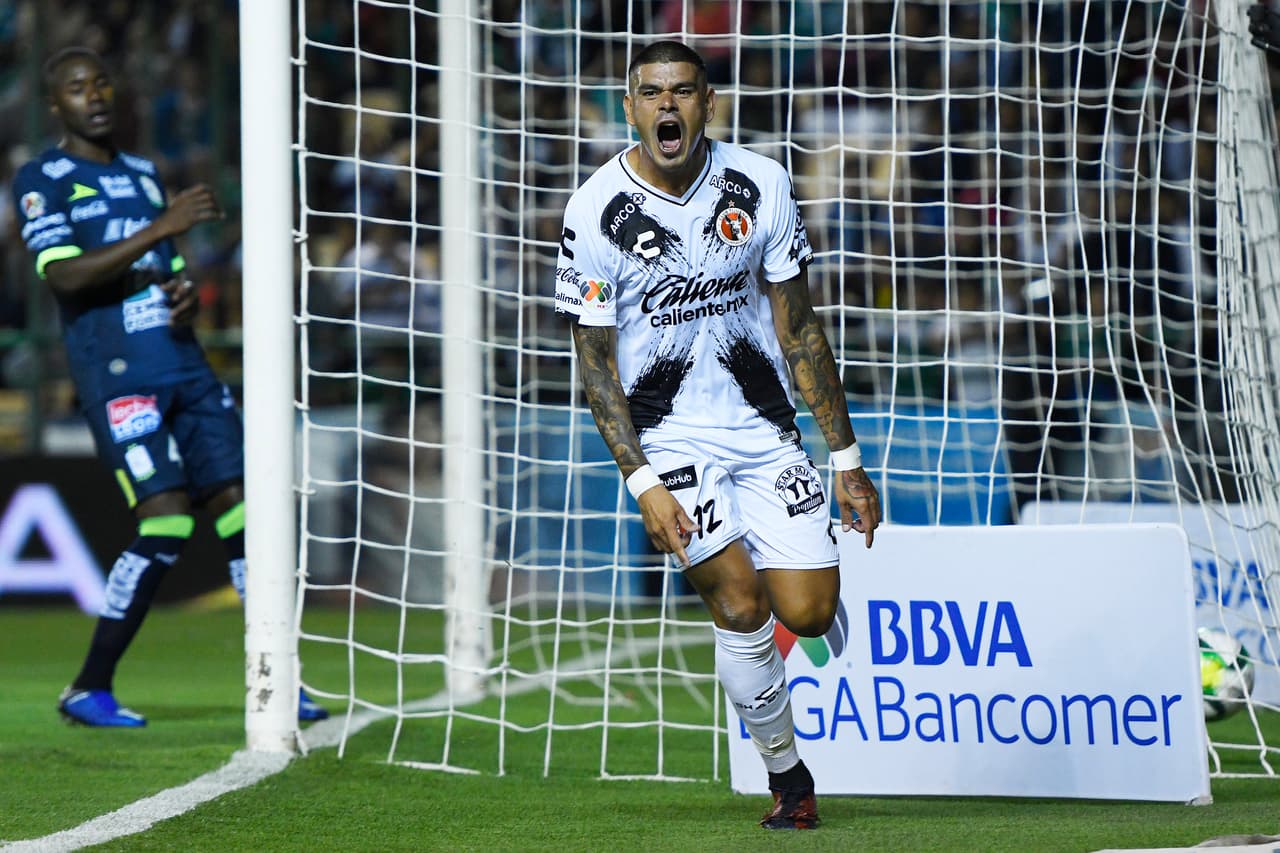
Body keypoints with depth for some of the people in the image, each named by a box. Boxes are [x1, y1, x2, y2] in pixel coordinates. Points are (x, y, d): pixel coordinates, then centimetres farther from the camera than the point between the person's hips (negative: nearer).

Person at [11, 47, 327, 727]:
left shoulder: (143, 174, 20)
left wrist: (185, 296, 4)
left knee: (239, 506, -2)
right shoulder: (41, 180, -1)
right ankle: (88, 689, -4)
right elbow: (65, 275, -16)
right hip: (116, 374, -7)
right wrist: (160, 228, -21)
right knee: (165, 523, -15)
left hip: (185, 366, 7)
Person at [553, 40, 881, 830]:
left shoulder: (761, 186, -4)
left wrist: (846, 459, 3)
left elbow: (800, 332, 4)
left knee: (808, 613, -9)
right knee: (741, 603, -17)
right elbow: (596, 370, -6)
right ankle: (788, 774, 2)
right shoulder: (596, 214, -11)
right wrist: (644, 484, -17)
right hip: (669, 437, -2)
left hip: (764, 425, 3)